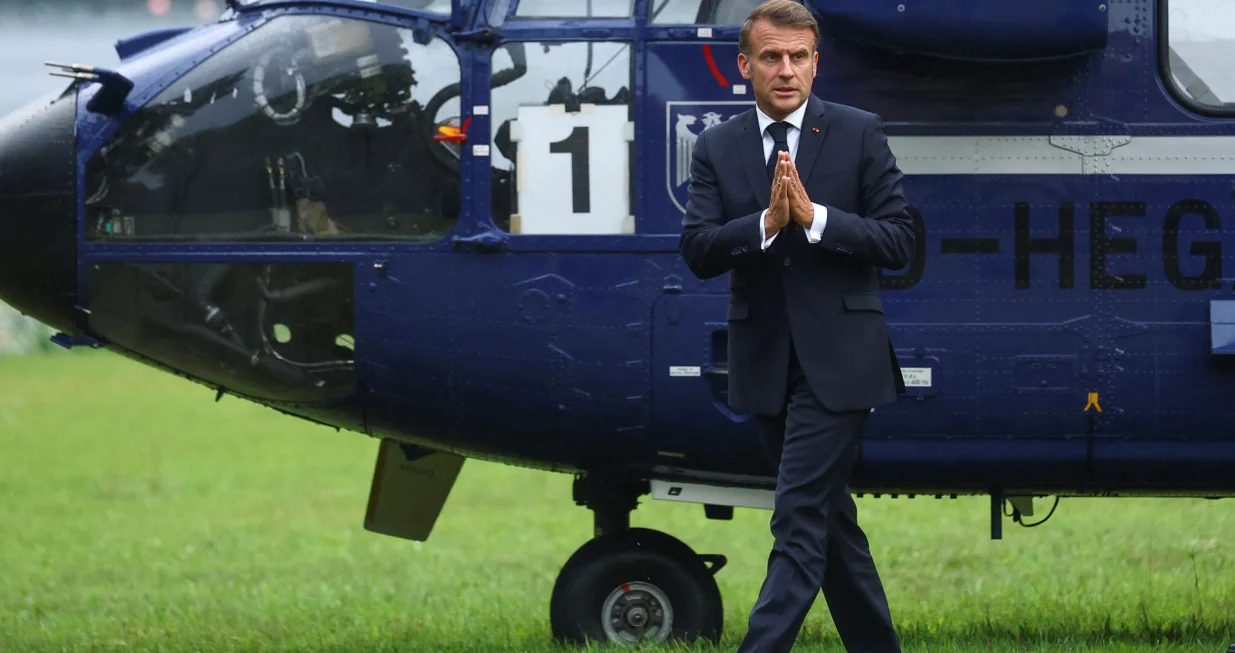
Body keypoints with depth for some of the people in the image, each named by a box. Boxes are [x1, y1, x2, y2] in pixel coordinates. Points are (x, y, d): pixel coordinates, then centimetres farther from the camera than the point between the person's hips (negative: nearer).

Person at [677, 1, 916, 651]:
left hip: (837, 359, -4)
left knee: (801, 520, -12)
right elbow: (697, 250, -5)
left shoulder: (859, 134, -2)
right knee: (829, 517, 14)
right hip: (764, 362, 4)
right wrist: (766, 222, -21)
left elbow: (897, 241, -6)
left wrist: (814, 216, -19)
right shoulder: (716, 147, 5)